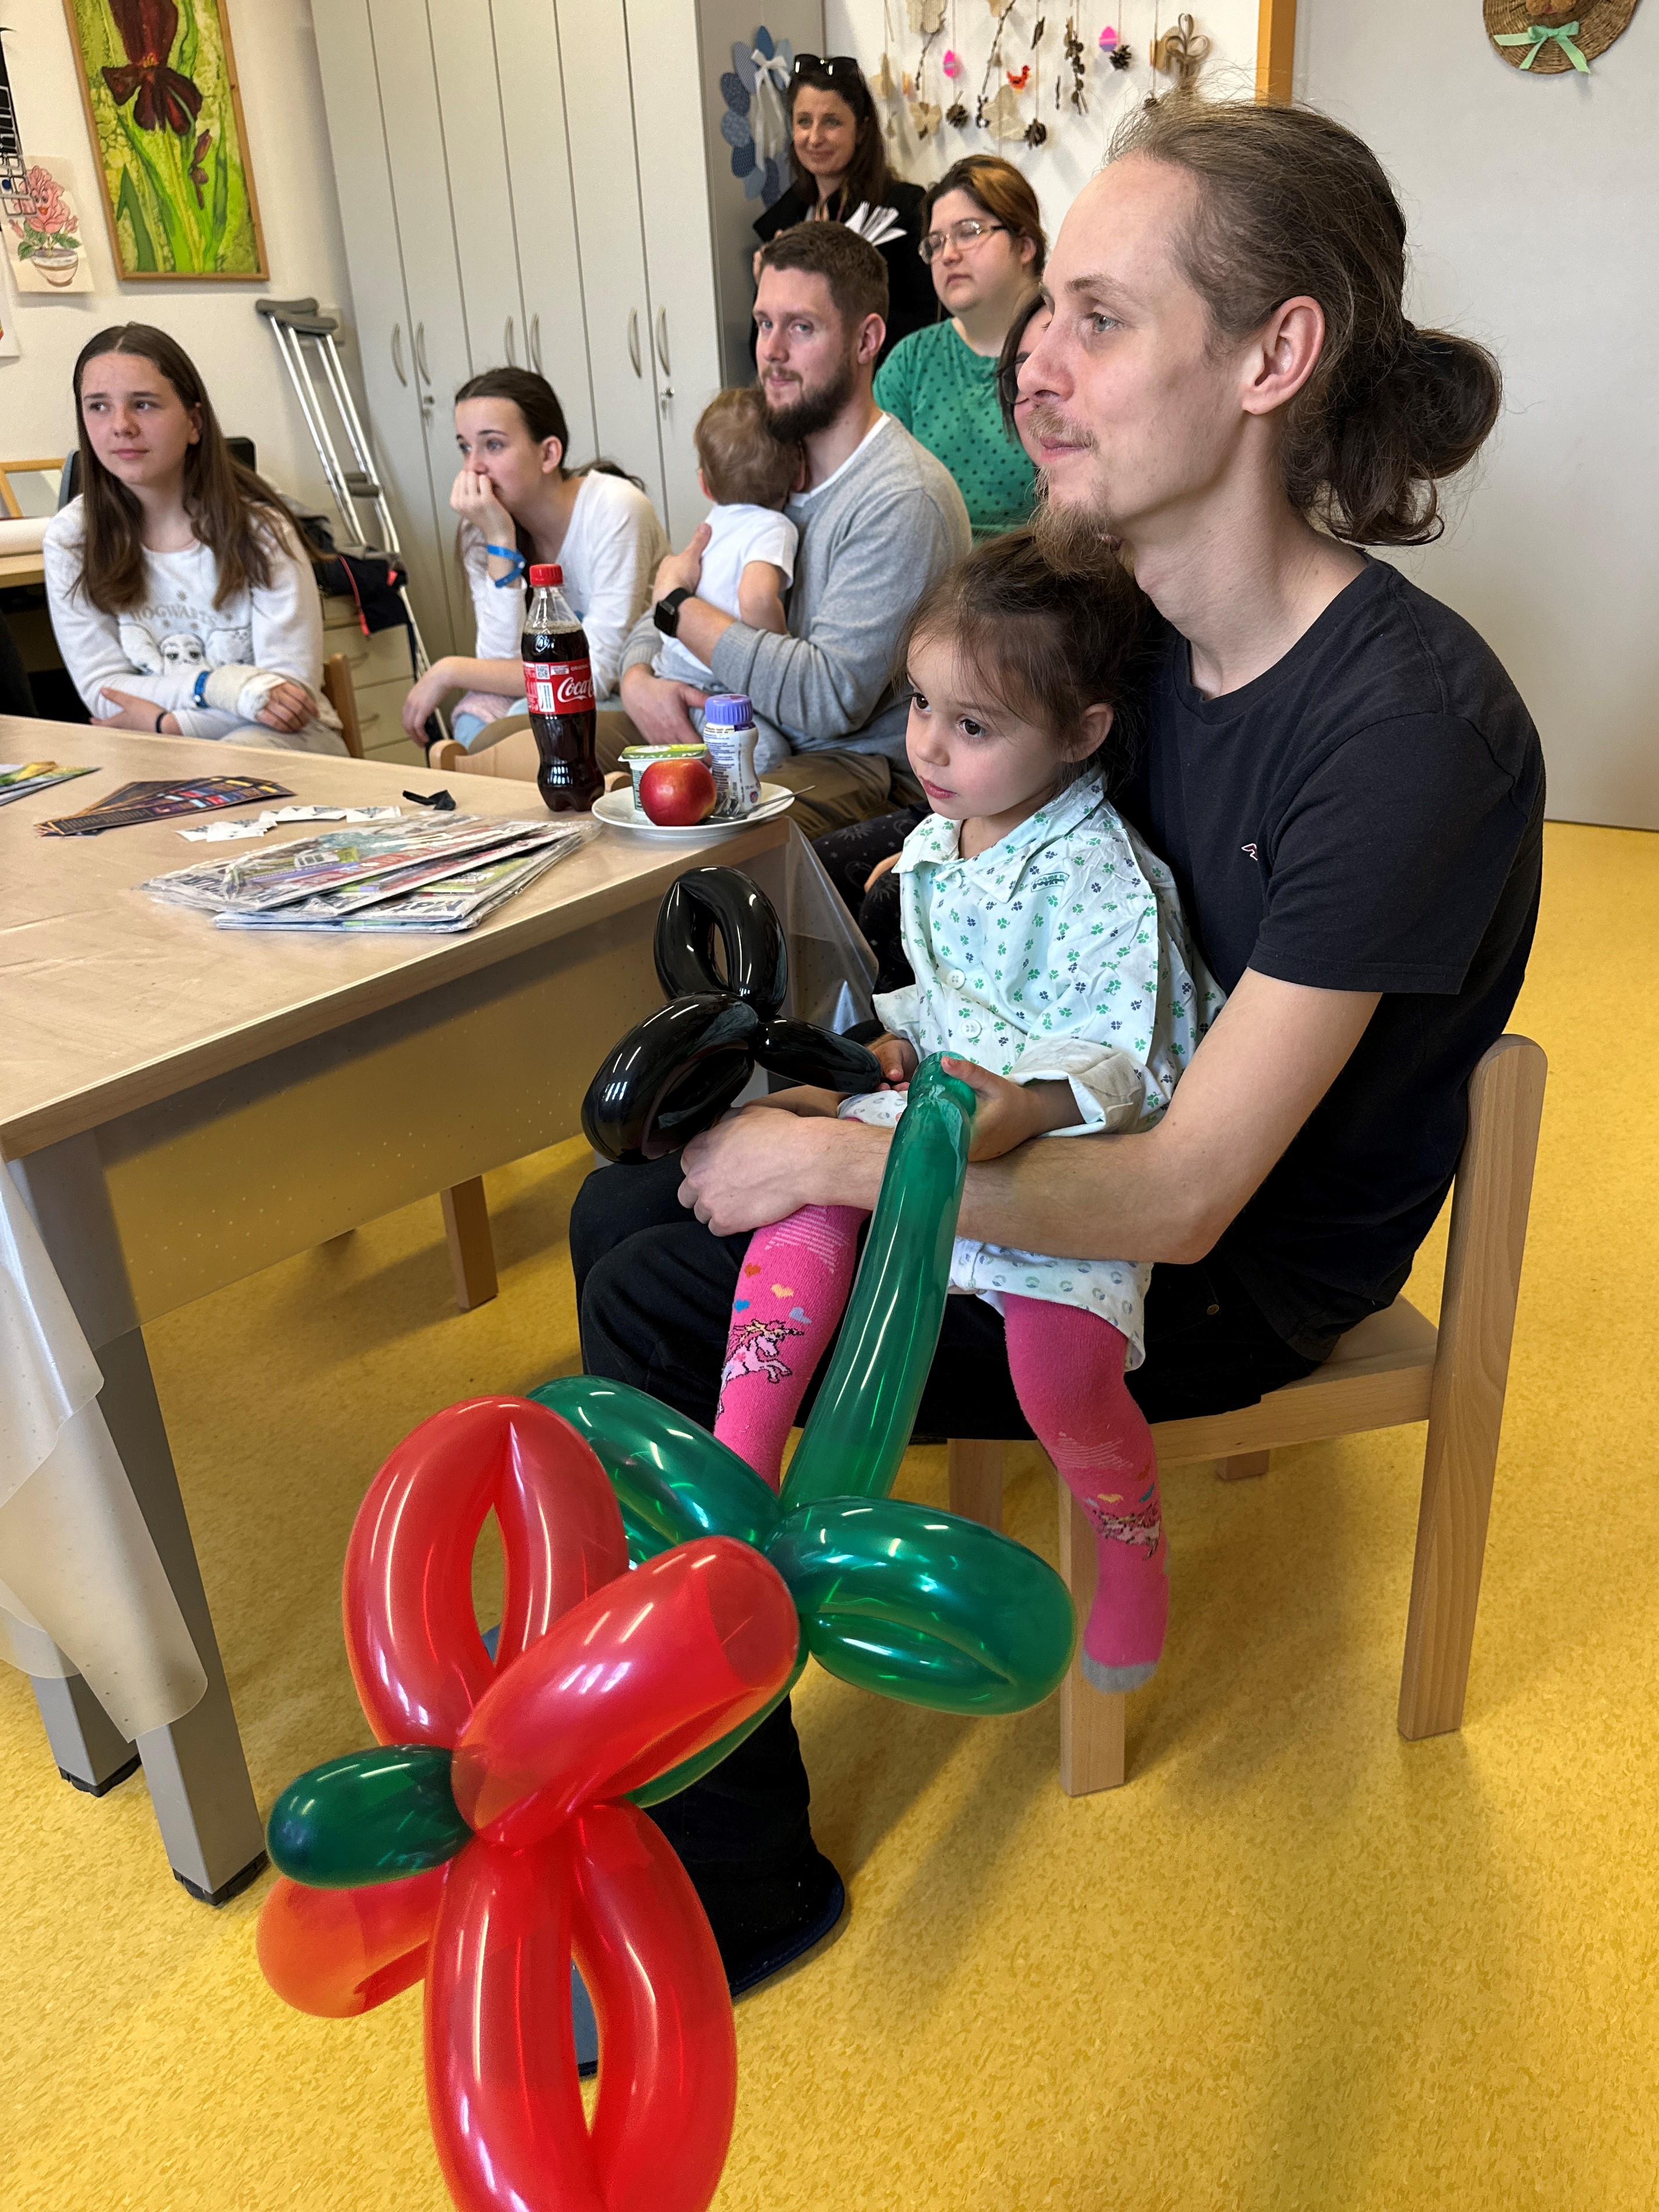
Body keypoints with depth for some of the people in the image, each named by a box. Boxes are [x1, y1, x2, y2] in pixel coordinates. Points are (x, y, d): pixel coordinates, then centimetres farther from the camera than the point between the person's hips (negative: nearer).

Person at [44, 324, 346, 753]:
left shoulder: (259, 530, -9)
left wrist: (169, 722, -21)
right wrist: (222, 686, -21)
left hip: (277, 738, -1)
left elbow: (291, 689, -12)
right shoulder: (70, 538, -3)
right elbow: (104, 692, -5)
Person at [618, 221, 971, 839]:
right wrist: (638, 682, -10)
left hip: (866, 767, -8)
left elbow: (829, 697, -24)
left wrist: (679, 605, -12)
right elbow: (657, 618, 15)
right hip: (756, 745, 8)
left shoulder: (903, 499, -17)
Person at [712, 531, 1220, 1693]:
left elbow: (1127, 1055, -19)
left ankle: (1135, 1555, 7)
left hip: (1066, 1153, -7)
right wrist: (894, 1042, 3)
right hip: (936, 1114, 7)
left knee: (1059, 1358, -26)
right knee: (808, 1202, -20)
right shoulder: (937, 845, 9)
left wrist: (1035, 1104, -36)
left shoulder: (1107, 881, -16)